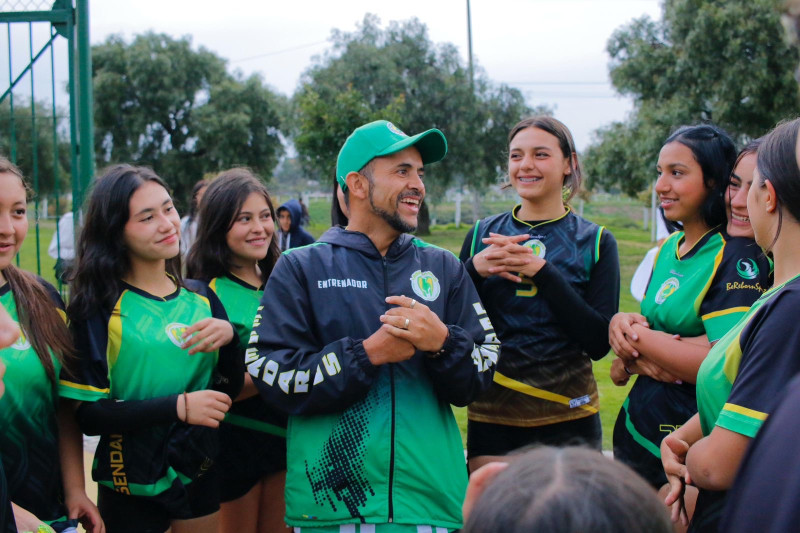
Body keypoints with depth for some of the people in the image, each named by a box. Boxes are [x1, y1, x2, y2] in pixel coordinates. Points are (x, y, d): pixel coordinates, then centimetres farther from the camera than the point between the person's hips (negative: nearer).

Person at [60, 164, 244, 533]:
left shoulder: (201, 298, 3)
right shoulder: (98, 306, -10)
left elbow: (231, 388, 4)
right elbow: (88, 413, -14)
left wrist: (228, 336, -15)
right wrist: (178, 406, -24)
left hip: (199, 475, 4)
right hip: (130, 487, -4)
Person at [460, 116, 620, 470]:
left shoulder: (595, 242, 1)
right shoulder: (482, 235, 6)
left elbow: (599, 342, -9)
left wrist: (542, 271, -17)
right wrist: (474, 270, -14)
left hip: (567, 420, -1)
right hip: (491, 418, 1)